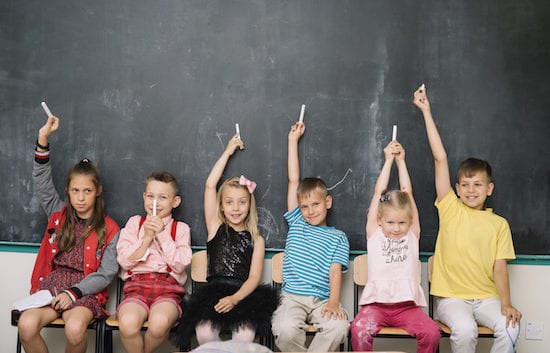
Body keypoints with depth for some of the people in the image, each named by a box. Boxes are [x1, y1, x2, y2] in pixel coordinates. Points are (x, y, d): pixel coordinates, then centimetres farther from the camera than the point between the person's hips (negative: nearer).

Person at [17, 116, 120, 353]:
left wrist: (74, 292, -16)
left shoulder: (108, 229, 4)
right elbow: (41, 182, 6)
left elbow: (106, 273, -2)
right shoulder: (59, 215, 14)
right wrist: (43, 138, -5)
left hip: (85, 292, -3)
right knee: (26, 325, -29)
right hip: (50, 286, 3)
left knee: (75, 329, -36)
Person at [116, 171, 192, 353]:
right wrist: (147, 238, -3)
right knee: (127, 323, -34)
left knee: (159, 323, -35)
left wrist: (162, 235, -4)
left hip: (168, 287, 0)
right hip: (137, 284, 1)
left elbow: (180, 265, -1)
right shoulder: (134, 223, 17)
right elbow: (125, 260, 6)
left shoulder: (181, 229, 13)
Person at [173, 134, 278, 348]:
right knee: (204, 332, -29)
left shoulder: (256, 240, 12)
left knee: (245, 335, -31)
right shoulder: (216, 229, 13)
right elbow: (210, 185, 6)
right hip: (213, 293, 0)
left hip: (243, 295, 0)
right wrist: (228, 152, 12)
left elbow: (254, 277, 1)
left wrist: (235, 298, -19)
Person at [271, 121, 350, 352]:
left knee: (339, 327, -32)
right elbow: (293, 180, 16)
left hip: (322, 300, 0)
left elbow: (335, 271, 0)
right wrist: (293, 140, 18)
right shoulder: (296, 224, 17)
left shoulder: (337, 237, 13)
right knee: (285, 329, -31)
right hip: (292, 297, 1)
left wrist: (333, 302, -19)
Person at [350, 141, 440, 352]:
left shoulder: (412, 235, 11)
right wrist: (388, 160, 8)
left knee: (432, 332, -23)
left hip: (407, 306, 2)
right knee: (360, 330, -29)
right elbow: (379, 193, 5)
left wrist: (401, 161, 12)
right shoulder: (374, 235, 8)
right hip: (376, 304, -1)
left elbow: (407, 193, 9)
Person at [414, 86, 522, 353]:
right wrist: (426, 112, -5)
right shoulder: (451, 209, 3)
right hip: (450, 297, -2)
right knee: (465, 330, -28)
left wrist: (506, 304, -14)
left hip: (486, 297, 2)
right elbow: (440, 158, -2)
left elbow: (499, 267, 2)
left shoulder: (499, 224, 7)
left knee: (510, 327, -24)